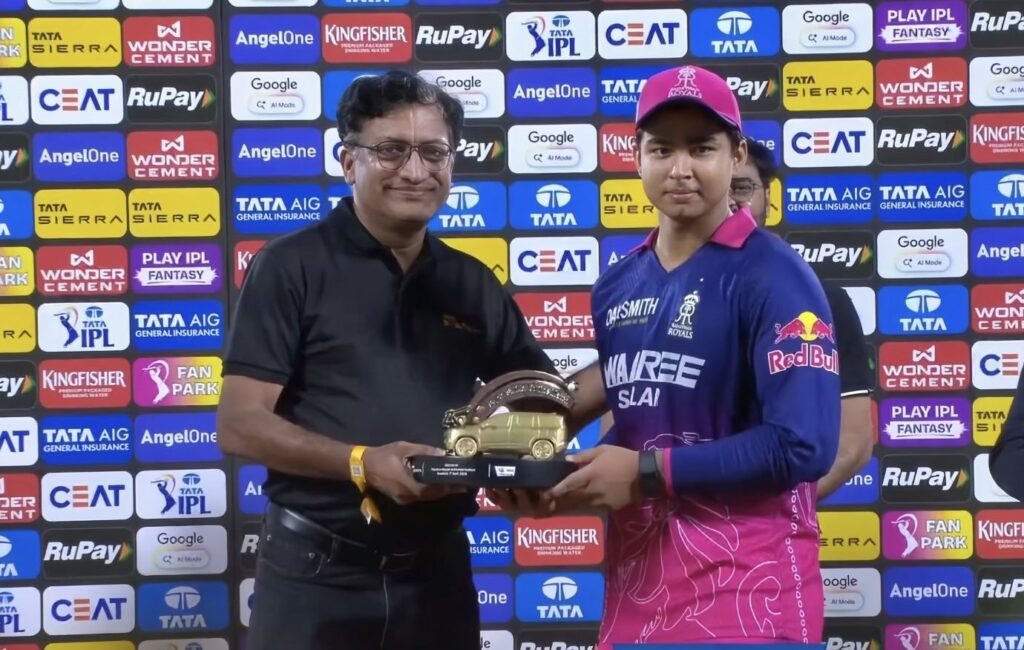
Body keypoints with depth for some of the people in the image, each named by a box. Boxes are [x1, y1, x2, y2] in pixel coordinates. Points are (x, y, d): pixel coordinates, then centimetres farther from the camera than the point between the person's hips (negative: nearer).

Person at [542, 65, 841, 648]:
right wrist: (579, 476, -1)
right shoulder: (617, 286, 9)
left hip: (744, 590, -6)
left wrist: (647, 473, -15)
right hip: (636, 581, 6)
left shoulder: (774, 276, -12)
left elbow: (804, 446, -20)